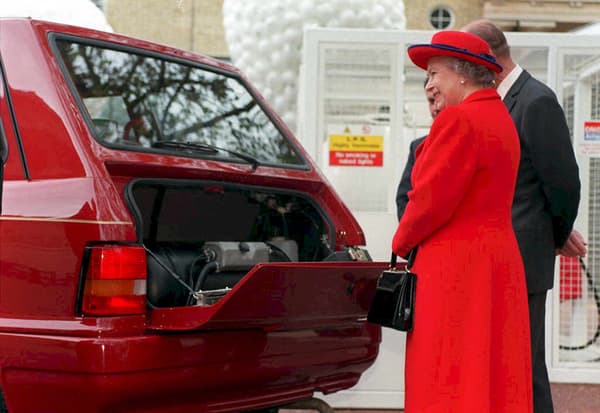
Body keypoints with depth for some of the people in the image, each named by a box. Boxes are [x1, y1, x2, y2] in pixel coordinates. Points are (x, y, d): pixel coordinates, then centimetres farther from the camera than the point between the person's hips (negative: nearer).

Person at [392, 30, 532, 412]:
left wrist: (402, 244, -3)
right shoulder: (501, 118, 16)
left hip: (456, 267, -10)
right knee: (498, 379, 12)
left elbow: (431, 200, -16)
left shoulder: (458, 120, -15)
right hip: (498, 261, 10)